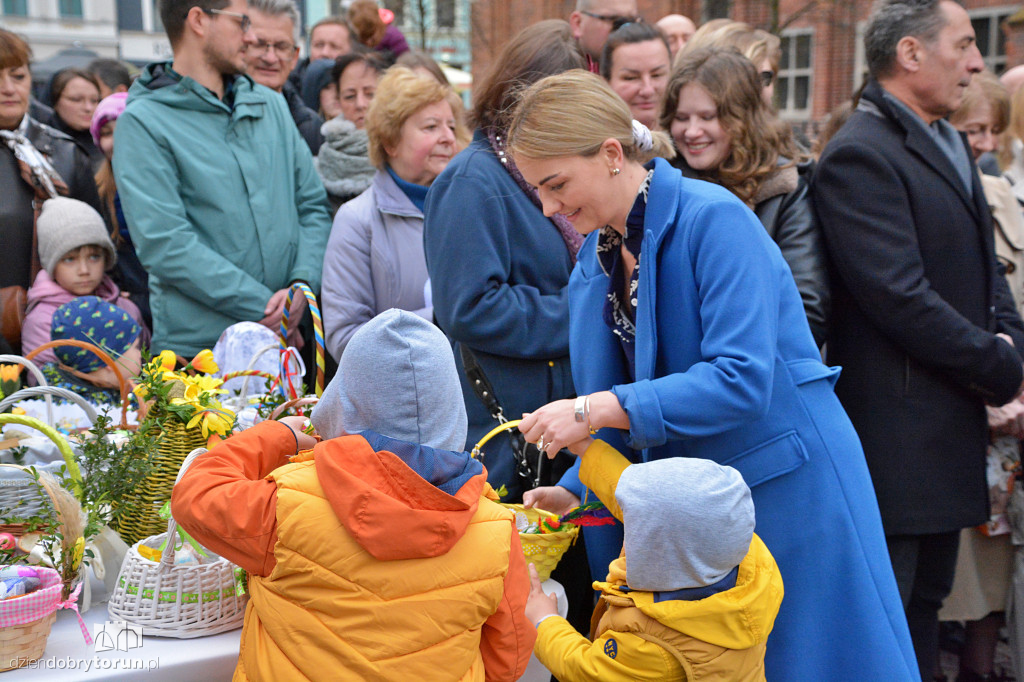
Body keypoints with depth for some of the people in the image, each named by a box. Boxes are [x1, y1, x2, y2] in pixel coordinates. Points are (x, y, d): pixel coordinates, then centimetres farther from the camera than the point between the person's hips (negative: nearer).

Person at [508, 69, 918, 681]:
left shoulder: (713, 218, -18)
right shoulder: (598, 254, 5)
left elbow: (742, 378, -27)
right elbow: (618, 398, 10)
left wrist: (598, 409, -29)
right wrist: (573, 492, -5)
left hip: (785, 489, -7)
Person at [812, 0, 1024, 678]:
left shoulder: (948, 143, 15)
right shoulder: (859, 156, -16)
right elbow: (902, 298, -22)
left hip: (952, 427, 9)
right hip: (898, 436, -9)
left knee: (924, 606, 18)